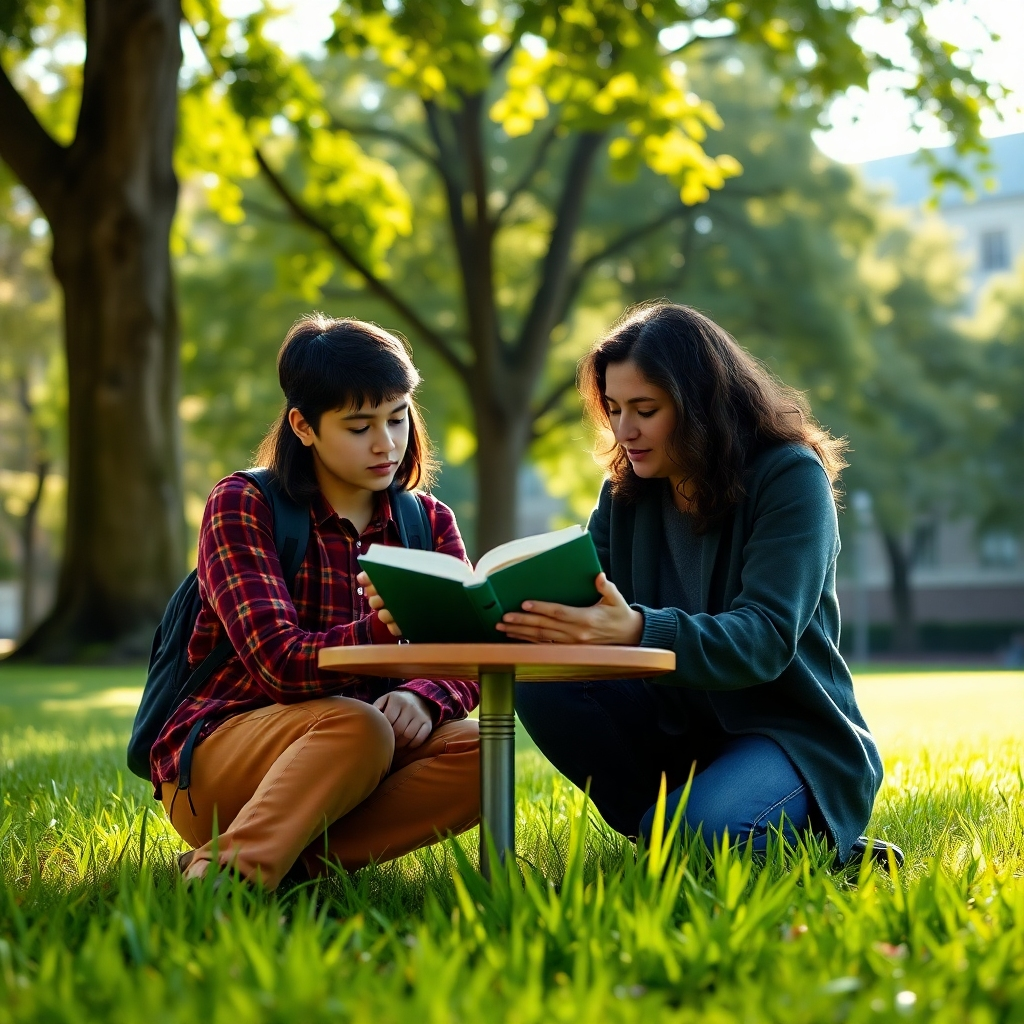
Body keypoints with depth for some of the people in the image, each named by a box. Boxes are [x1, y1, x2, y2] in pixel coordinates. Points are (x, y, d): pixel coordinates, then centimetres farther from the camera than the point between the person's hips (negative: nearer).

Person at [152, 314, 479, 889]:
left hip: (362, 756, 5)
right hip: (212, 759, -5)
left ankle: (297, 860, -28)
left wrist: (422, 698, -27)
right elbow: (279, 663, -21)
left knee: (477, 752, -24)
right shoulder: (242, 506, -8)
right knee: (356, 726, -34)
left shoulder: (428, 523, 7)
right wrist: (394, 630, -40)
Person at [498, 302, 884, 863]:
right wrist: (523, 611, -28)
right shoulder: (626, 489, 5)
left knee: (690, 832, -33)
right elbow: (580, 596, -4)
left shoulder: (790, 476, -14)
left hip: (790, 732, -5)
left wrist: (639, 631, -44)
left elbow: (766, 638, -26)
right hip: (675, 723, 6)